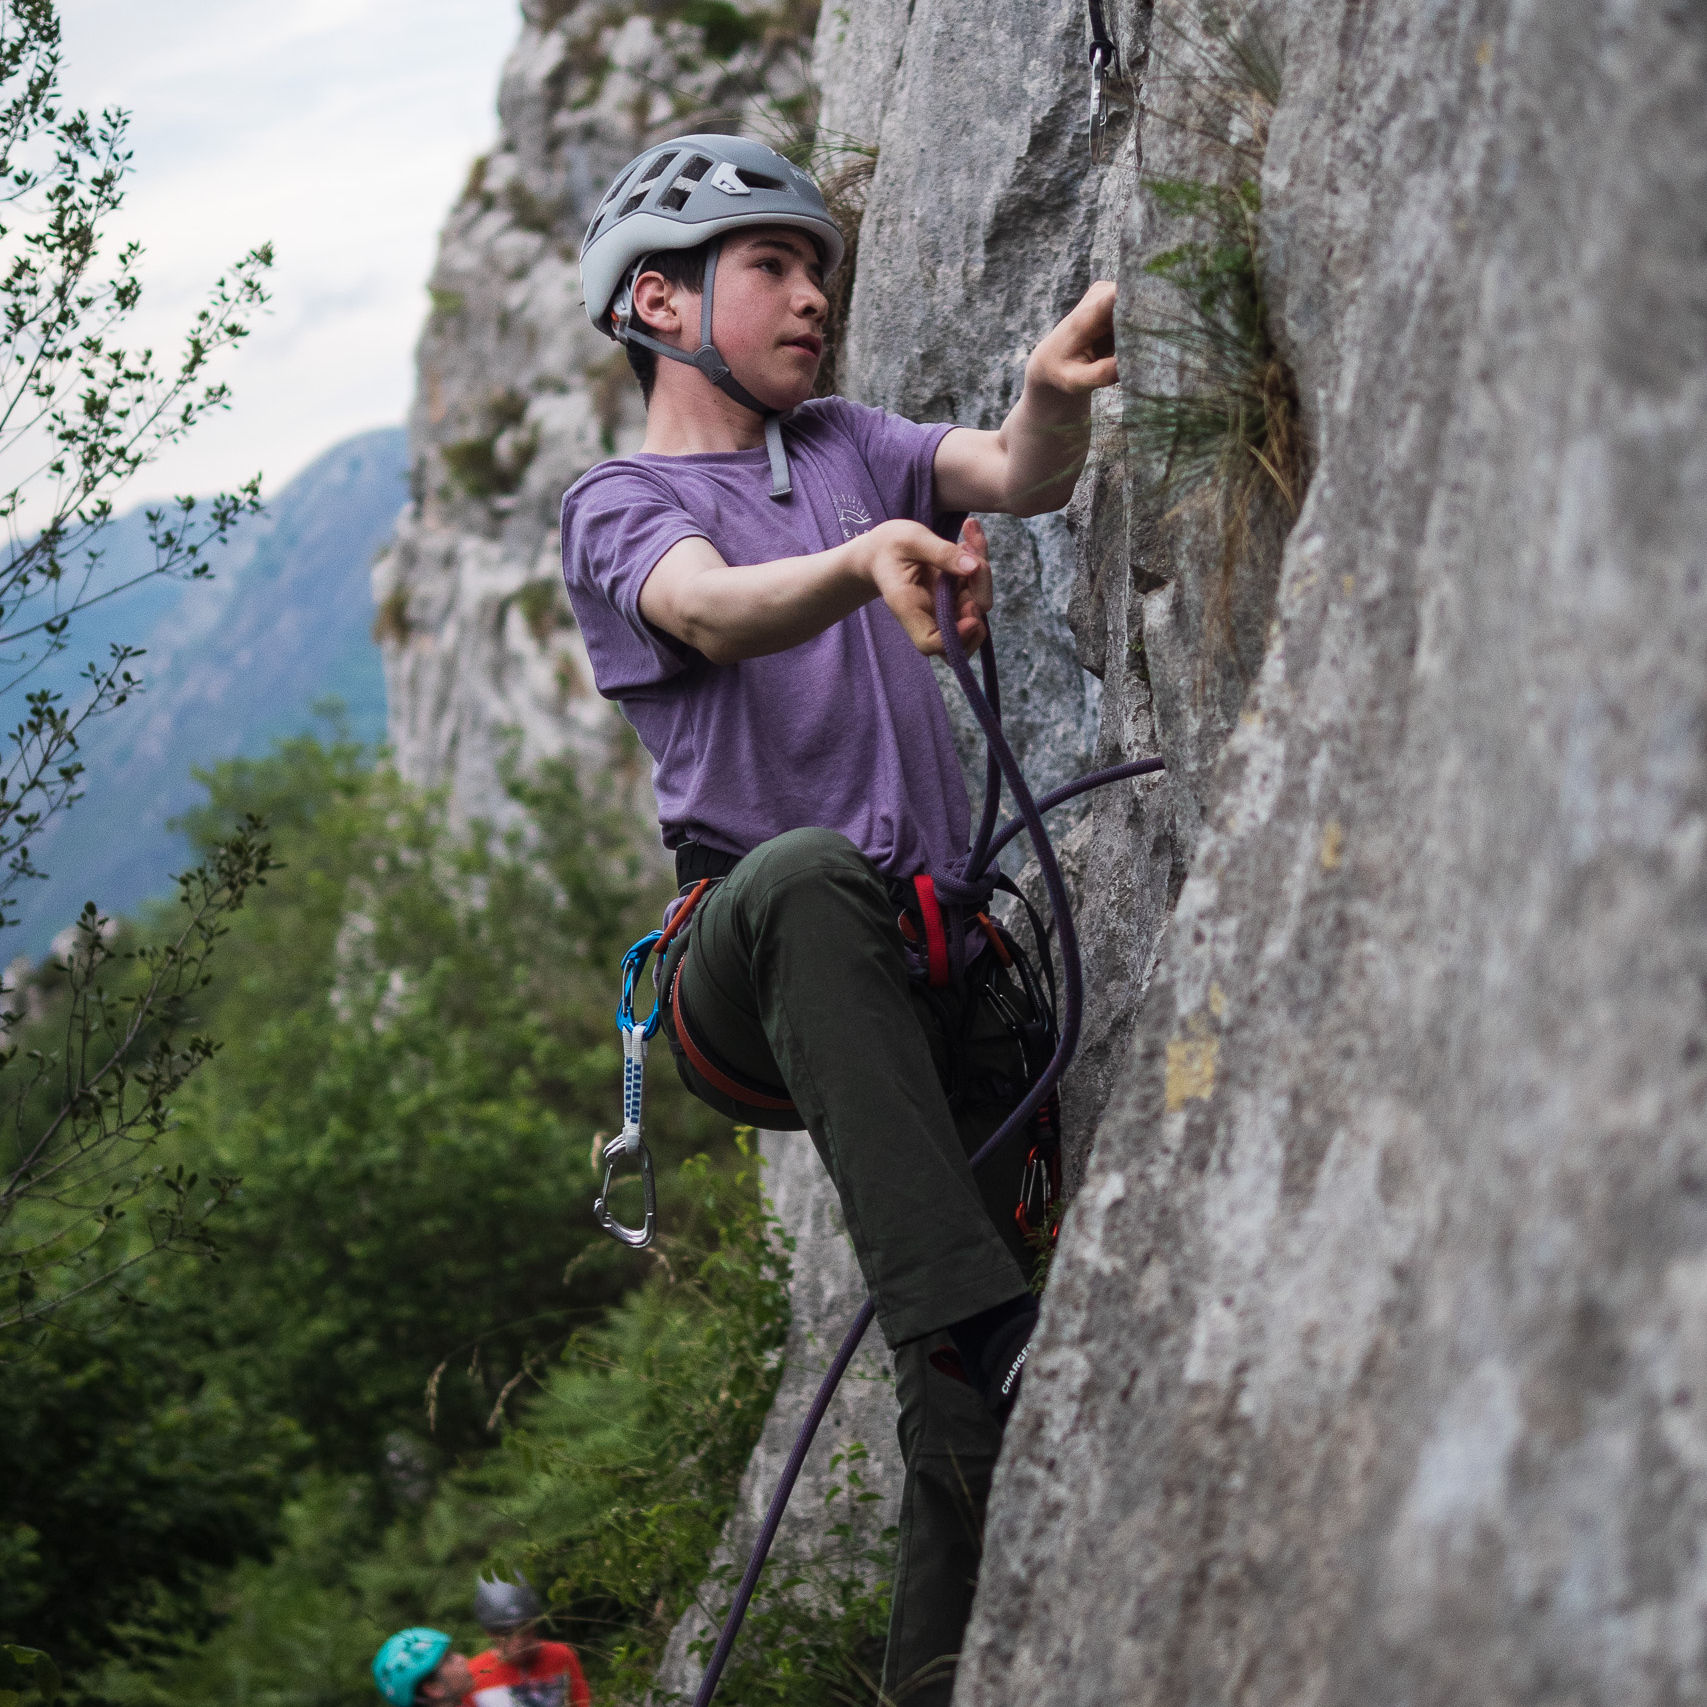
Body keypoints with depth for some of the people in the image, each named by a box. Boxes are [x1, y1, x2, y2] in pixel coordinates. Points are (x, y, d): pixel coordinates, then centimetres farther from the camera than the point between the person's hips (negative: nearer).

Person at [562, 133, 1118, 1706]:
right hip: (745, 971, -5)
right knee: (809, 873, -41)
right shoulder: (616, 509, 7)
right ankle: (981, 1318, -51)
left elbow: (1015, 478, 1)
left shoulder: (848, 447, 23)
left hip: (940, 979, 6)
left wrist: (1055, 399, -24)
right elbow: (717, 611, -18)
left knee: (964, 1390, -2)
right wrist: (867, 559, -40)